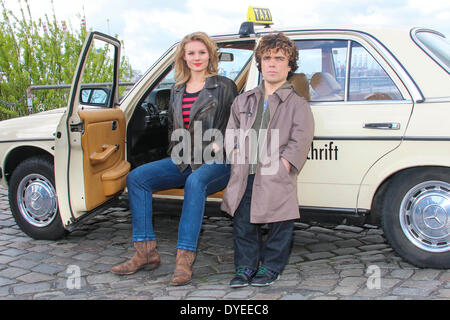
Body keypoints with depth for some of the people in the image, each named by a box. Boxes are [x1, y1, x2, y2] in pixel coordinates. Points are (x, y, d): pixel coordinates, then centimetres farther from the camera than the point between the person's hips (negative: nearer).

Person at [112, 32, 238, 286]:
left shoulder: (224, 86, 3)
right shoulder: (178, 90, 18)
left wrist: (219, 145, -13)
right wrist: (176, 153, 11)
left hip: (216, 161, -6)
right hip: (183, 161, 6)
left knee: (195, 182, -39)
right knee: (136, 177, -13)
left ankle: (185, 259, -39)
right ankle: (147, 252, -15)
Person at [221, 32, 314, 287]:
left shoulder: (297, 104, 3)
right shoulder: (244, 101, 17)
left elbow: (300, 140, -6)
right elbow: (231, 132, 20)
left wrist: (280, 167, -14)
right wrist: (236, 155, 4)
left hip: (276, 180, -4)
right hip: (244, 177, 4)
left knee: (279, 225, 2)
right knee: (243, 223, 8)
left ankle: (271, 267, 20)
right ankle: (246, 266, 21)